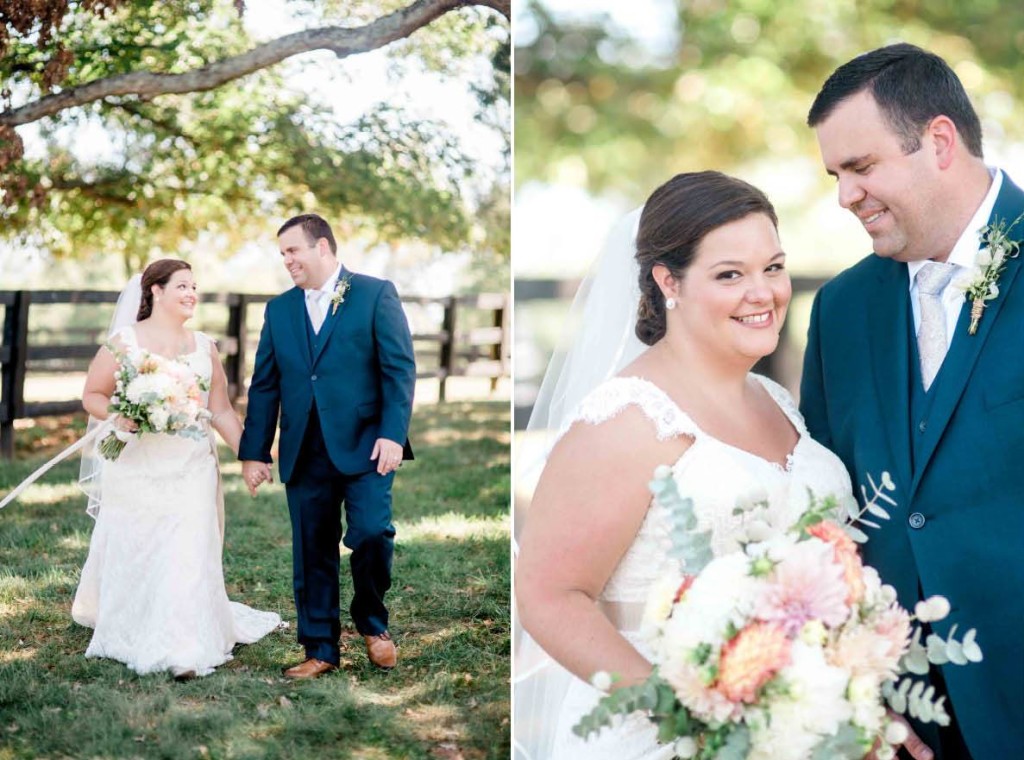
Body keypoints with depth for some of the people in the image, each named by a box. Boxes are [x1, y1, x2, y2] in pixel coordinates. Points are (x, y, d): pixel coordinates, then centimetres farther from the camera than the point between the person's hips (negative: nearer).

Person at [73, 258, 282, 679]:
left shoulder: (204, 347, 9)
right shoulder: (124, 341, 0)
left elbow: (221, 411, 11)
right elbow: (92, 395, 3)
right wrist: (118, 417, -17)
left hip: (191, 468, 2)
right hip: (135, 467, -2)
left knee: (188, 553, -7)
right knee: (131, 554, 6)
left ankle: (184, 651, -6)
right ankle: (127, 635, 28)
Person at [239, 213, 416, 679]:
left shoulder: (376, 294, 1)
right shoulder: (279, 309, 14)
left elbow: (400, 368, -4)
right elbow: (264, 386, 13)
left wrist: (393, 434, -14)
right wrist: (254, 452, 7)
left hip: (365, 446, -4)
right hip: (304, 453, 4)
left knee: (371, 534, -16)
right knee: (311, 554, 5)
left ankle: (372, 623, 10)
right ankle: (320, 649, 18)